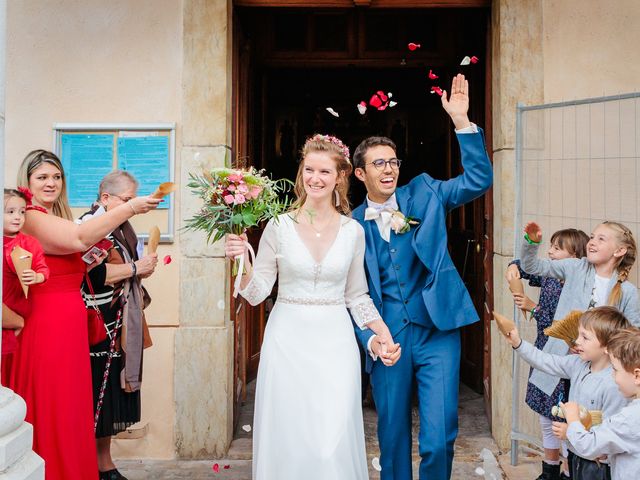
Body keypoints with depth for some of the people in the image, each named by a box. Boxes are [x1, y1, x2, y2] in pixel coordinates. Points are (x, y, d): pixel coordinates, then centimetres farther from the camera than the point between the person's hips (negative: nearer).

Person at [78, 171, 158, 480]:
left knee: (112, 395, 13)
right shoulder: (89, 224, -11)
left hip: (121, 328, 8)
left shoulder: (119, 226, 15)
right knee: (100, 395, -1)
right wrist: (135, 268, -14)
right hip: (101, 327, -8)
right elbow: (93, 274, -23)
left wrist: (143, 269, 5)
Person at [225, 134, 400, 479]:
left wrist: (383, 333, 0)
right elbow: (256, 294, -1)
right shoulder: (279, 226, -2)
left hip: (335, 342, 1)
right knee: (288, 437, 4)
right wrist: (239, 260, -18)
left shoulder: (353, 231, 3)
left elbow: (357, 296, 11)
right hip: (287, 339, 0)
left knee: (334, 441, -4)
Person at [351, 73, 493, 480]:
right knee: (392, 435, 13)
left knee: (439, 438, -5)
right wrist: (369, 336, -10)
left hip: (437, 331, -1)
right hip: (388, 337, 1)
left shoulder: (424, 193, 5)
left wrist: (461, 120, -15)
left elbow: (479, 179, -6)